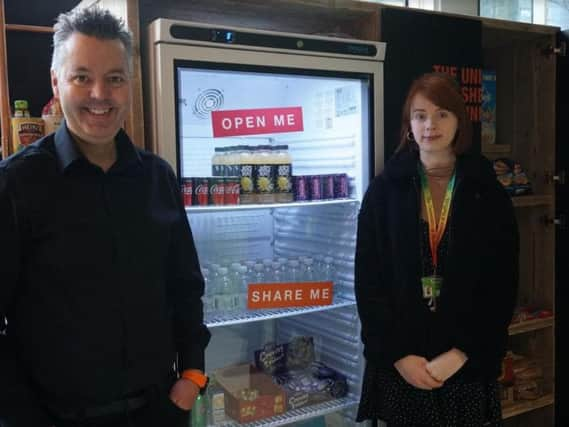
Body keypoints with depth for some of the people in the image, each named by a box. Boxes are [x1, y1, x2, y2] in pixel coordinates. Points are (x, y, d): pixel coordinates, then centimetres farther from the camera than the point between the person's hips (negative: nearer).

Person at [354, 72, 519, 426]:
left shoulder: (489, 194, 0)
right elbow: (368, 282, -3)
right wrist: (397, 354, -10)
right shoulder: (384, 190, -1)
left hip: (470, 365, 0)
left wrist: (461, 354, -10)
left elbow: (503, 287, -1)